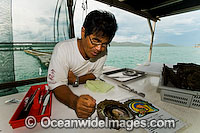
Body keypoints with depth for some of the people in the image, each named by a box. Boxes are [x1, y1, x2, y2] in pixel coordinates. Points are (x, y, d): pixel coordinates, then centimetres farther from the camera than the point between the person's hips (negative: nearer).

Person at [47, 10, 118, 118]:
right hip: (63, 93, -2)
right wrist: (75, 101, -44)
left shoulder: (102, 52, -12)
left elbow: (94, 75, -1)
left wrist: (76, 80, -19)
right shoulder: (62, 49, -24)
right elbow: (57, 85, -24)